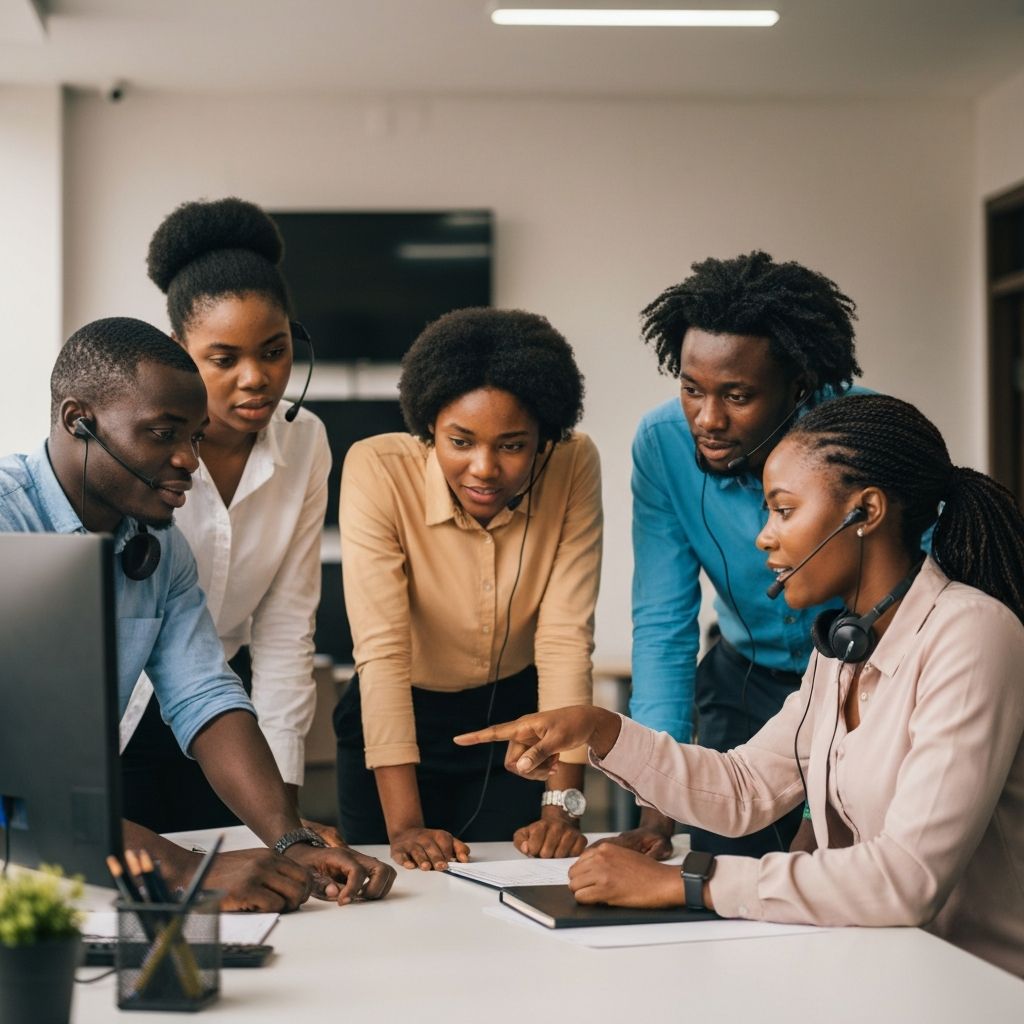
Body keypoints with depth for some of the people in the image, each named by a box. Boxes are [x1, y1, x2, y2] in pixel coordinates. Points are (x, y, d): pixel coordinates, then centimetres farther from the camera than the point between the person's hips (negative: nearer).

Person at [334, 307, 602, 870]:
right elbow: (381, 648, -30)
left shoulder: (575, 465, -20)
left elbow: (567, 637, -21)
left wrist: (562, 806, -27)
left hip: (518, 716, 1)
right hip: (401, 721, -1)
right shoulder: (377, 470, -26)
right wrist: (404, 824, -36)